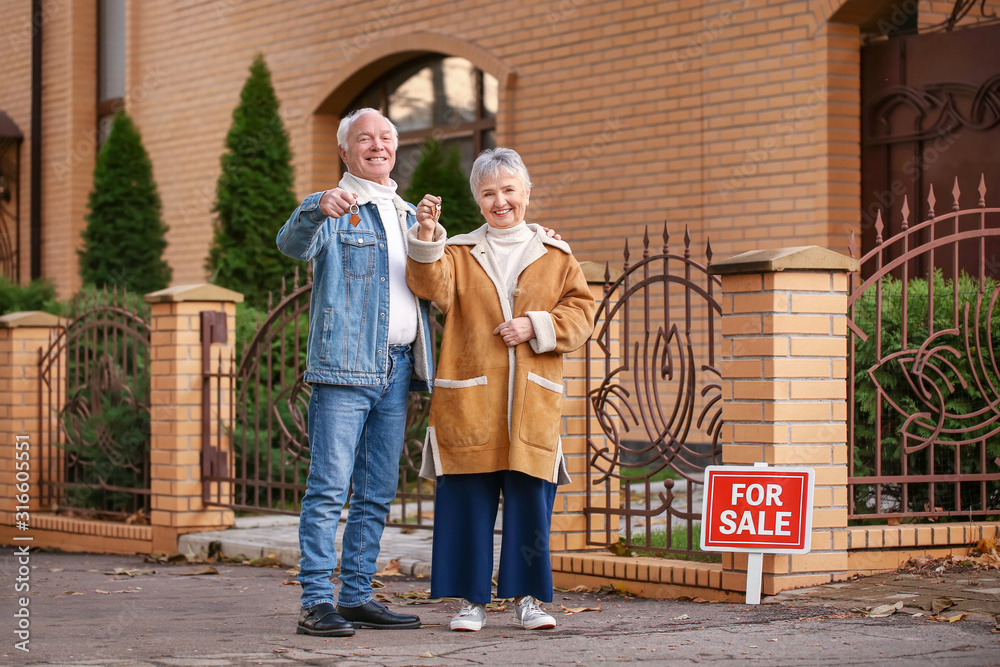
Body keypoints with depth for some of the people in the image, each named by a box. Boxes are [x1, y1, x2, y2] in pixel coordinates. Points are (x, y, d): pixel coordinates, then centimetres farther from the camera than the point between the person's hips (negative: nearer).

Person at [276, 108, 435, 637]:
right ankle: (315, 602, -9)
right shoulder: (332, 209, 1)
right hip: (345, 366, -7)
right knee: (329, 489, -9)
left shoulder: (407, 215, 22)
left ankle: (356, 596, 15)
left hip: (397, 370, 7)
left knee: (377, 494, 9)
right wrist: (317, 212, -42)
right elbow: (293, 245, -18)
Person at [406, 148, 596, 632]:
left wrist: (536, 327, -7)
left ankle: (526, 596, 11)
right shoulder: (459, 253, 10)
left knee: (530, 497, 1)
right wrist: (426, 238, -23)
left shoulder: (555, 256, 14)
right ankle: (471, 598, 8)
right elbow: (433, 287, -9)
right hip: (468, 400, -1)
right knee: (469, 498, -1)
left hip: (531, 403, 1)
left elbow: (581, 313, 9)